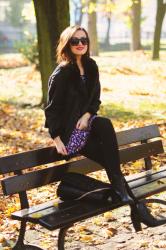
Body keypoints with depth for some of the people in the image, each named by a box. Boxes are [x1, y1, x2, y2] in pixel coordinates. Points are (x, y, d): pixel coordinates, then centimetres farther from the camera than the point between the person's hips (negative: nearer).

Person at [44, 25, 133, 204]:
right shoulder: (61, 74, -14)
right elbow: (52, 108, -11)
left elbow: (95, 100, 10)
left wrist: (86, 116, -11)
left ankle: (118, 183, -24)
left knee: (105, 125, -29)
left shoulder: (91, 67, 4)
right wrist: (57, 140, -17)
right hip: (67, 129, -5)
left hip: (84, 121, 5)